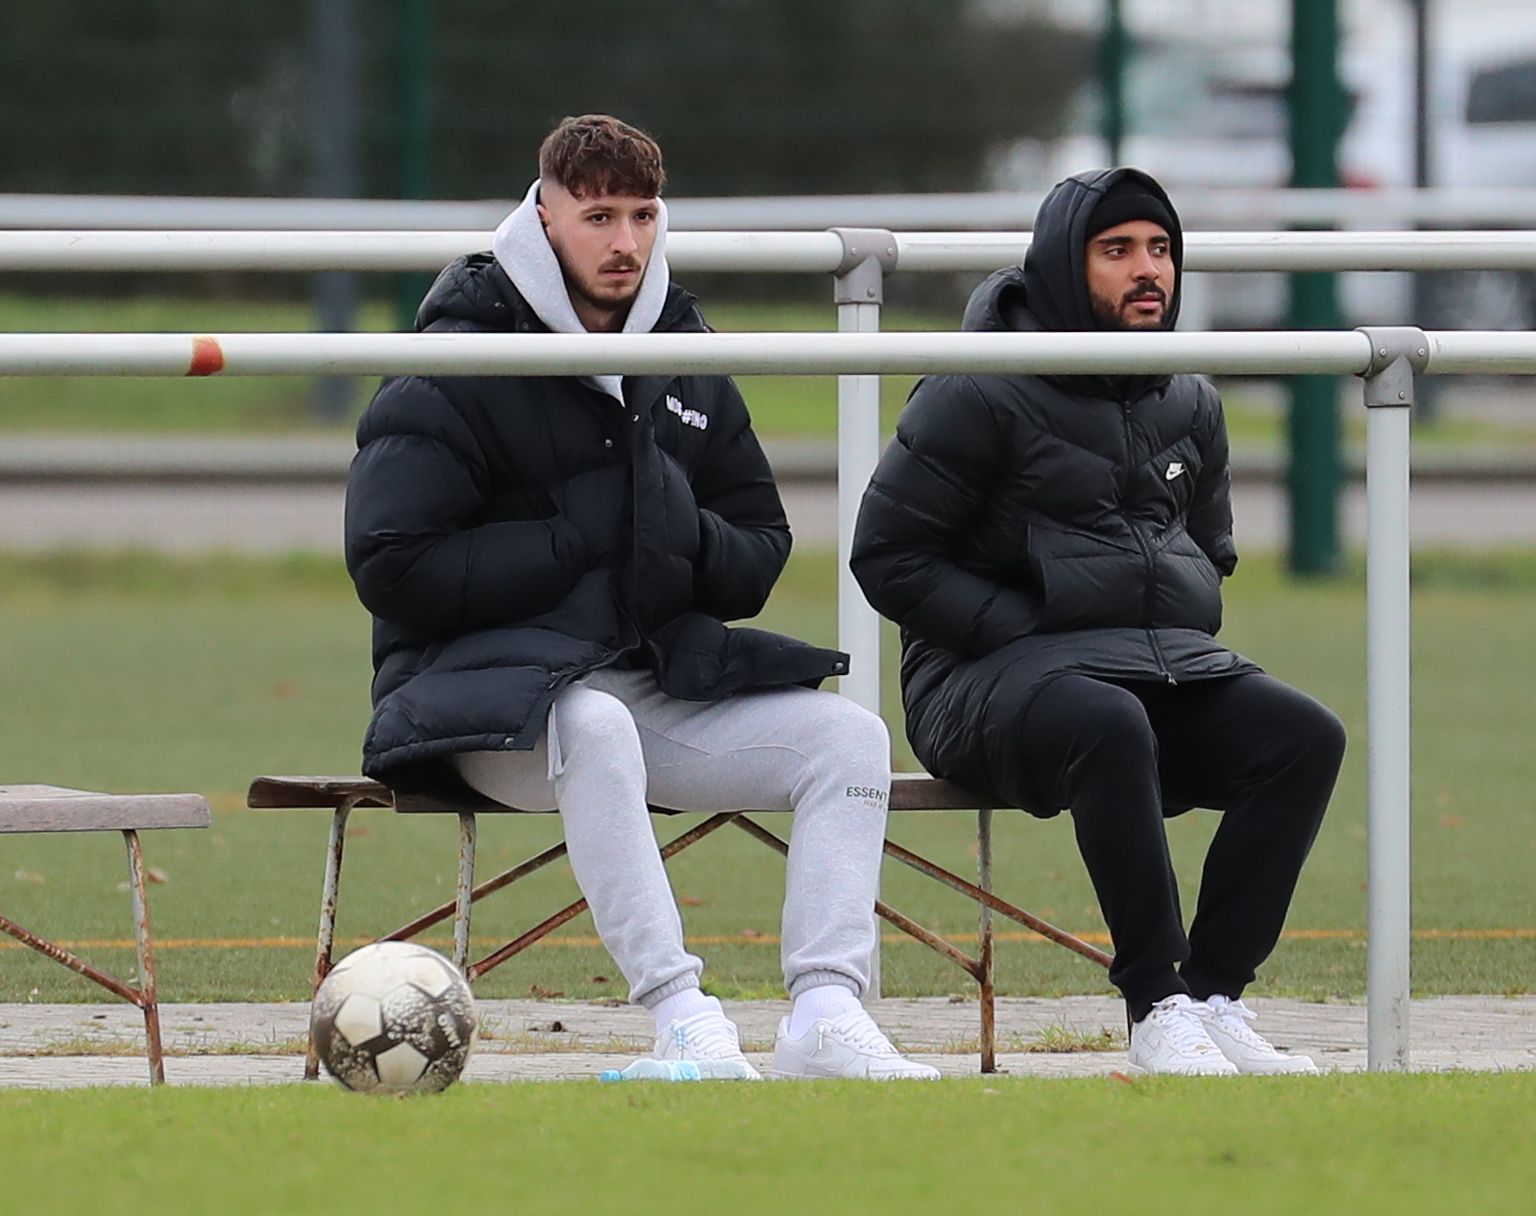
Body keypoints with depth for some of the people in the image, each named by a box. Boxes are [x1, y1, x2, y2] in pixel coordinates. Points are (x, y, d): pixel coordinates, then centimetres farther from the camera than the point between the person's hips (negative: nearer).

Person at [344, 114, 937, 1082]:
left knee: (849, 738, -13)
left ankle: (827, 1016, -26)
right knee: (596, 727, -39)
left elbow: (761, 550, 21)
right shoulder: (459, 366, -5)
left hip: (662, 676, 6)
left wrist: (689, 540, -4)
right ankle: (683, 1019, -43)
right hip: (488, 682, -6)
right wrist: (573, 545, -13)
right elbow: (393, 566, -12)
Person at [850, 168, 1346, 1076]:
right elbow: (888, 557, -6)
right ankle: (1156, 1010, -36)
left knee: (1306, 735, -20)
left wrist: (1182, 633, 8)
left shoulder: (1189, 405, 16)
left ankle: (1215, 996, -22)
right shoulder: (982, 396, -5)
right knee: (1112, 727, -40)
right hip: (991, 676, -6)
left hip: (1167, 659, 6)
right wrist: (1016, 628, -14)